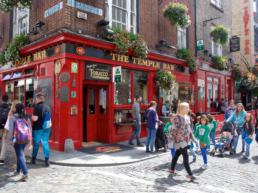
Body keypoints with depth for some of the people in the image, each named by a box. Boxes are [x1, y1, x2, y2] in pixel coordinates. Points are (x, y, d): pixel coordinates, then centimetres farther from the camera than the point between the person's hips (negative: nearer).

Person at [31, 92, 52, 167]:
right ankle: (47, 160, 6)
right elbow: (49, 118, 11)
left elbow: (35, 119, -18)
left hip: (38, 128, -4)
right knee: (45, 143, 9)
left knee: (36, 143, 11)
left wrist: (31, 116, 1)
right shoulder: (47, 106, 5)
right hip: (47, 128, 4)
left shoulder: (37, 106, -13)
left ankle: (33, 159, 26)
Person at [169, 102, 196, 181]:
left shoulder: (187, 117, 9)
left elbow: (189, 128, 18)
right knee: (186, 157, -7)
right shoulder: (177, 118, -15)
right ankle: (190, 174, -1)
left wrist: (192, 138, 17)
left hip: (186, 140, 8)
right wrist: (171, 140, -17)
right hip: (180, 140, -8)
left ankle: (172, 169, 34)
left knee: (177, 154, 19)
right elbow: (173, 129, -16)